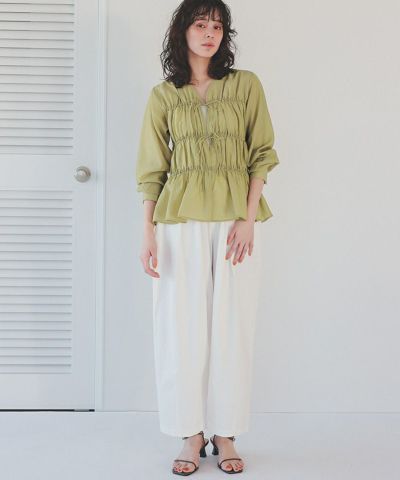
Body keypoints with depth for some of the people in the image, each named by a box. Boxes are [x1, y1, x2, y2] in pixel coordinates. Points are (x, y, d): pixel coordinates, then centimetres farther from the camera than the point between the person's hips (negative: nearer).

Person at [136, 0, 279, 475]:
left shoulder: (246, 85, 7)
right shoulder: (162, 95, 9)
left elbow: (261, 155, 3)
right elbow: (152, 169, 6)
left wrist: (248, 218, -8)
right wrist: (148, 232, -2)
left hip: (236, 218, 0)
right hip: (181, 221, 1)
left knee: (232, 325, 3)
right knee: (181, 325, 1)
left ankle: (225, 434, 15)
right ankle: (191, 435, 14)